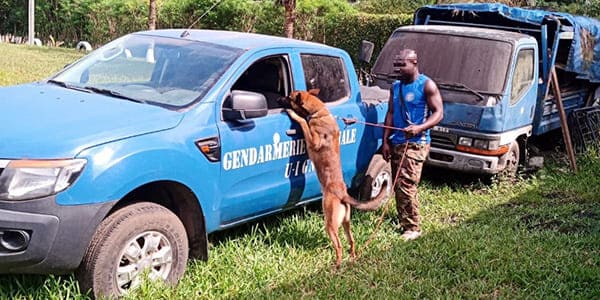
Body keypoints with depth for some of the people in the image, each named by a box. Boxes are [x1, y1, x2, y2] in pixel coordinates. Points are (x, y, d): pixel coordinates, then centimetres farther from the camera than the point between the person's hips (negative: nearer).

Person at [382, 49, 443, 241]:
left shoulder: (426, 85, -7)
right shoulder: (395, 87, 13)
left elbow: (438, 113, -10)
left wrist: (419, 128, -26)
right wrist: (386, 141, 7)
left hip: (415, 144, -7)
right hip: (396, 142, 7)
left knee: (406, 185, -12)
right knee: (398, 185, 8)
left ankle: (413, 228, -3)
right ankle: (403, 222, 19)